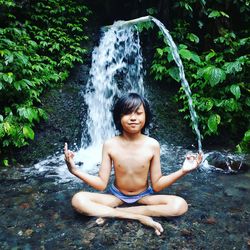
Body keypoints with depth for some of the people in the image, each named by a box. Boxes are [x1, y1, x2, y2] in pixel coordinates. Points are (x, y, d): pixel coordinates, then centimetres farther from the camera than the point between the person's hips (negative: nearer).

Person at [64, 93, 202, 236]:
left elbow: (157, 185, -9)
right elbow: (101, 184, -10)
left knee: (180, 205, -26)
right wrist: (75, 171, -23)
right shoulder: (110, 145, -13)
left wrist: (183, 171, -21)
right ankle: (140, 217, -26)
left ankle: (112, 212, -21)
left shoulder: (152, 145, -13)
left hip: (144, 196, 1)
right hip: (117, 196, 0)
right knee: (78, 200, -25)